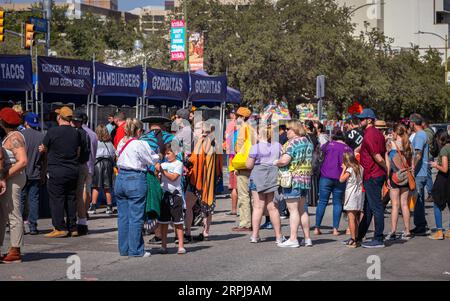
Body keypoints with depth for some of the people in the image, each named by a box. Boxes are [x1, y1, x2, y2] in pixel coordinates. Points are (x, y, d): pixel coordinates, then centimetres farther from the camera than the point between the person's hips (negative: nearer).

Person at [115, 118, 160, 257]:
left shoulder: (121, 143, 10)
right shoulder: (141, 144, -11)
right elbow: (154, 160, -4)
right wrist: (158, 156, 17)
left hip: (120, 178, 7)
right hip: (136, 180, -7)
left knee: (123, 216, 12)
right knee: (136, 217, -1)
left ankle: (124, 249, 17)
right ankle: (135, 250, 3)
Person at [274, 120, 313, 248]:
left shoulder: (292, 143, -14)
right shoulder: (308, 143, 13)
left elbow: (284, 160, -22)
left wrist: (275, 163, -4)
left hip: (293, 178, -8)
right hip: (306, 178, 8)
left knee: (293, 209, -7)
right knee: (302, 209, 14)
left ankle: (293, 239, -7)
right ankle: (307, 238, 14)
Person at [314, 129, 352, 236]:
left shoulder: (328, 145, 1)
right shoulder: (348, 149, 5)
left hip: (326, 176, -1)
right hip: (340, 179, 1)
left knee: (322, 202, 3)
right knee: (337, 203, 6)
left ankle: (317, 228, 1)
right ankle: (335, 229, 1)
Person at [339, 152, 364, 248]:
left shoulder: (349, 170, -11)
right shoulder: (360, 168, 8)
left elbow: (341, 179, -14)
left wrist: (344, 169, -3)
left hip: (351, 196, -7)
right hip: (359, 195, 7)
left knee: (351, 218, -7)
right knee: (356, 219, 14)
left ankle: (353, 240, -11)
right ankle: (357, 238, 17)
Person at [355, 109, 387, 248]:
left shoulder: (369, 135, -16)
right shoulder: (378, 133, 14)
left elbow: (378, 158, -20)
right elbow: (383, 155, 16)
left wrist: (387, 170, -7)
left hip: (371, 176, -10)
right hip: (379, 174, 10)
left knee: (376, 207, -5)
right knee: (368, 207, 14)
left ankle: (378, 240, -1)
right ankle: (359, 237, 22)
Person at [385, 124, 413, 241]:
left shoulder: (390, 144, -6)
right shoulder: (408, 145, 5)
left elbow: (388, 162, -7)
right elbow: (411, 162, 8)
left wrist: (387, 177, -4)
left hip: (394, 176, -4)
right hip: (406, 177, 4)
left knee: (395, 204, -2)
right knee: (404, 204, 8)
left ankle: (393, 232, -5)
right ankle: (407, 231, 9)